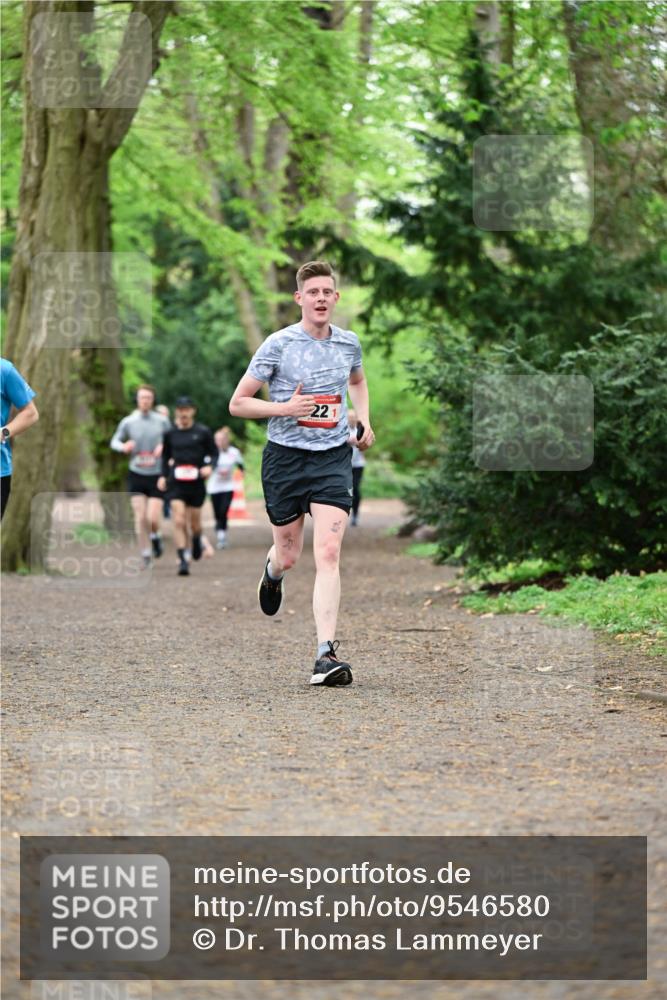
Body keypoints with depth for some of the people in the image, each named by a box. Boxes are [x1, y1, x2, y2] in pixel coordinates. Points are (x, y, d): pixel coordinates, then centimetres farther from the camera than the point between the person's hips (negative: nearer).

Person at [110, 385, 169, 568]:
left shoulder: (162, 421, -1)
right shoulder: (128, 422, 1)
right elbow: (115, 441, 10)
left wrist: (164, 447, -12)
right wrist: (123, 446, -12)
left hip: (157, 475, -1)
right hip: (136, 475, 1)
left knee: (153, 519, -10)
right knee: (140, 517, -6)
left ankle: (155, 536, 25)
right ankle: (145, 555, 8)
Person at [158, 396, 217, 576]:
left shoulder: (203, 432, -1)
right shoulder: (170, 433, 5)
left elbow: (214, 453, 7)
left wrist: (209, 466, -13)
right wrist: (163, 475, 6)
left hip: (196, 482, 0)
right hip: (176, 482, 0)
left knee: (194, 522, 10)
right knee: (179, 521, -13)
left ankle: (197, 542, 45)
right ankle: (182, 560, -12)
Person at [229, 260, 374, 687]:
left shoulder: (349, 343, 5)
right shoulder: (278, 345, -7)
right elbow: (238, 403, -4)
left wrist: (365, 420, 13)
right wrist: (286, 408, -18)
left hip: (333, 459, 1)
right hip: (286, 457, -1)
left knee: (328, 553, -13)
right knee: (289, 554, 11)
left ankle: (326, 654, -17)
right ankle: (273, 570, 51)